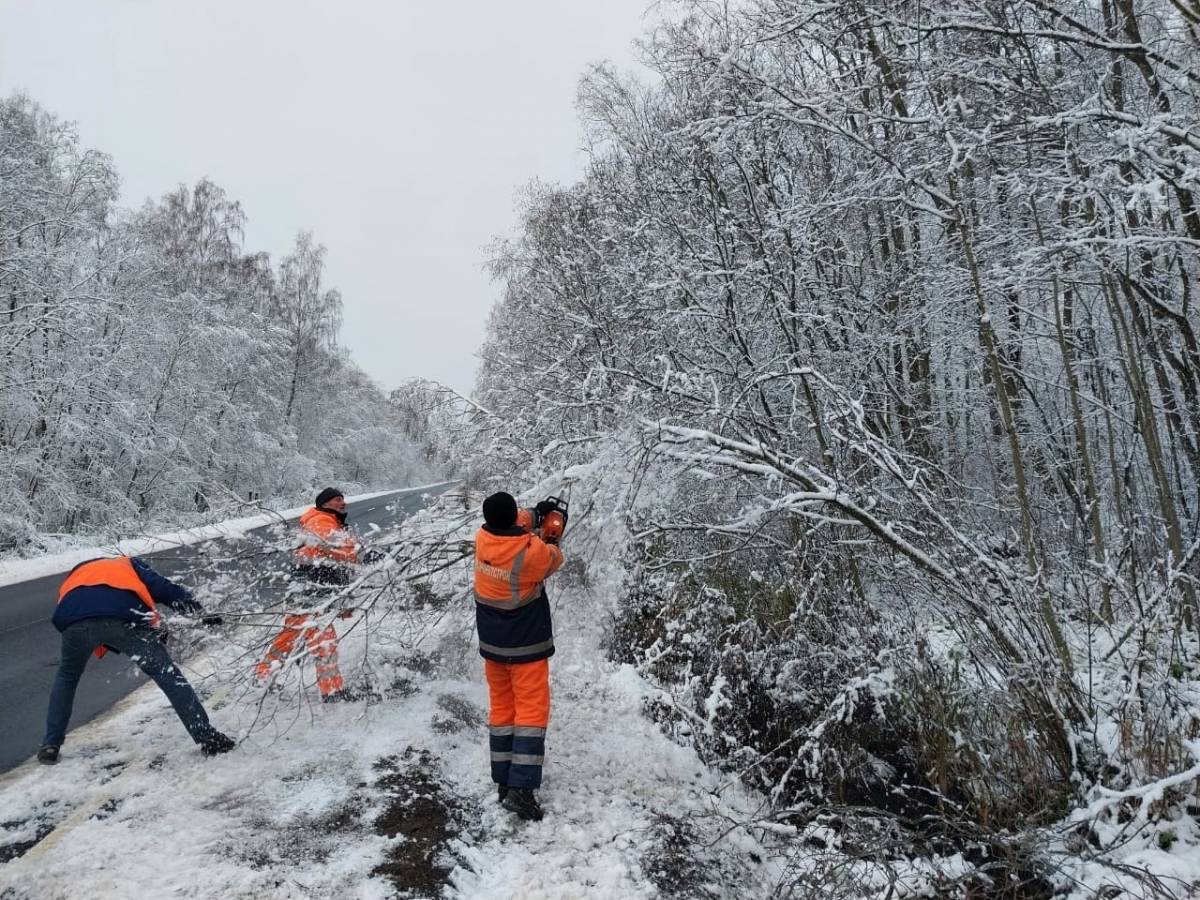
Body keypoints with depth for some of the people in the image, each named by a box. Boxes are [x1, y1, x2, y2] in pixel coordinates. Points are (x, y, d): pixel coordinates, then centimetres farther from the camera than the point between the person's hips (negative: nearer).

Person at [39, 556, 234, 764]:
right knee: (167, 675, 7)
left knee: (67, 677, 35)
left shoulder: (72, 579, 45)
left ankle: (51, 745, 33)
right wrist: (203, 612, 17)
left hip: (75, 618, 3)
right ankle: (208, 738, 5)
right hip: (124, 616, -3)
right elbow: (163, 588, 16)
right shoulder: (129, 564, 37)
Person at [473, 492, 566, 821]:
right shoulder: (532, 550, -24)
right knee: (532, 711, -1)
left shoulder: (482, 538, -8)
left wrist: (535, 512, 23)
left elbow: (506, 527, 15)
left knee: (501, 709, 14)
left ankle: (503, 782, 18)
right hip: (526, 645, -6)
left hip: (492, 644, 6)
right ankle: (521, 788, -7)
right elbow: (555, 559, 0)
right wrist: (547, 544, 20)